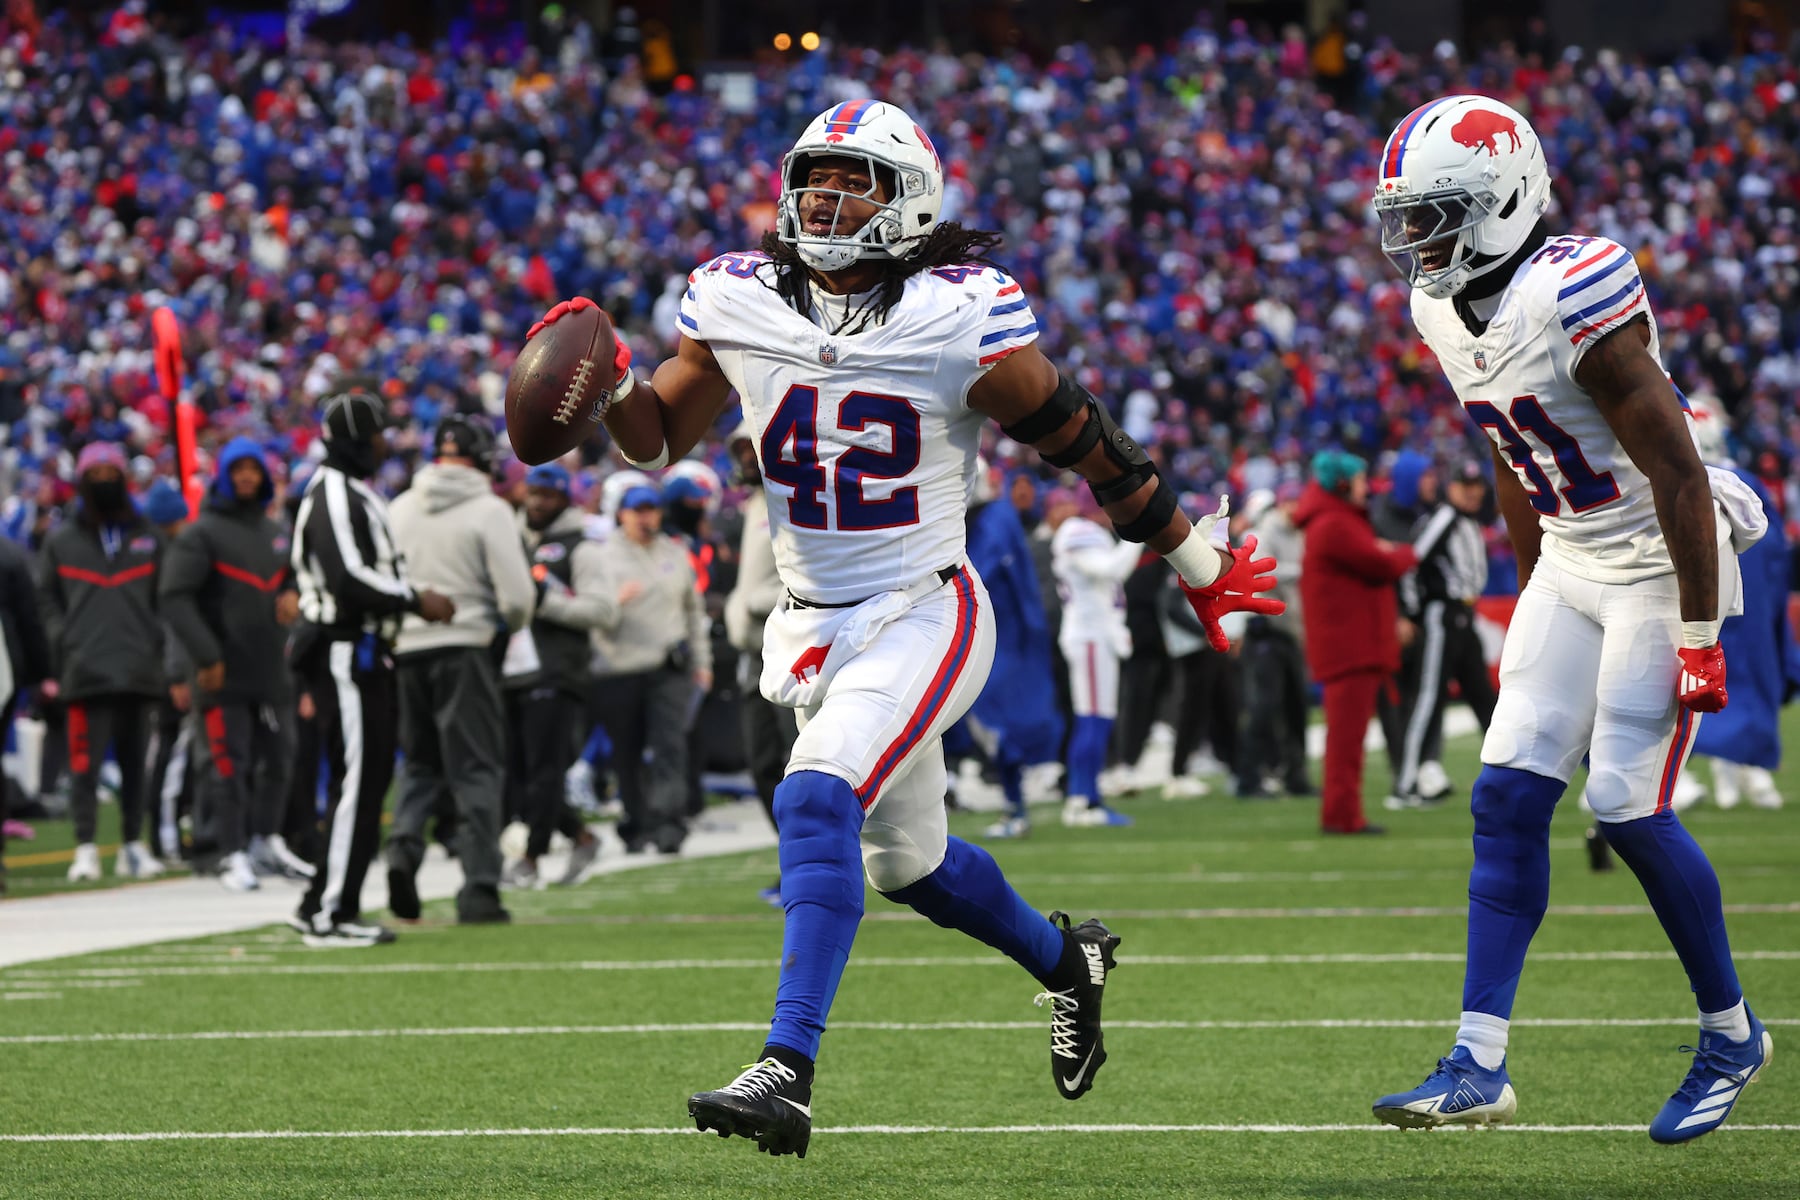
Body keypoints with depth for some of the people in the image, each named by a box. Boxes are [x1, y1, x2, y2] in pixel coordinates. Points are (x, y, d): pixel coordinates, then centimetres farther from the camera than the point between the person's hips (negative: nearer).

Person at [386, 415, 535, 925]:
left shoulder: (400, 508, 6)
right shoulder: (489, 510, -8)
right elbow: (517, 595, -12)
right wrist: (512, 624, 10)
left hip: (408, 651, 4)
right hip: (466, 649, -4)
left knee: (420, 763, 18)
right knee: (477, 770, 2)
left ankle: (403, 846, -7)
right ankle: (478, 891, -1)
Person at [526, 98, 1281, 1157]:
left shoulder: (959, 319, -15)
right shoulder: (741, 303, -2)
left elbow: (1085, 443, -5)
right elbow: (662, 435, 12)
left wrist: (1202, 566, 3)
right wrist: (609, 384, -11)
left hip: (924, 614, -6)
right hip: (813, 624, 6)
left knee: (818, 801, -27)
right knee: (905, 857, 19)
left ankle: (788, 1072, -30)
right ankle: (1065, 961, 48)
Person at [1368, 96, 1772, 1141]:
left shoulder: (1574, 300, -25)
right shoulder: (1445, 310, 2)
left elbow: (1676, 472, -23)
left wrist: (1700, 637, -21)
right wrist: (1535, 603, 20)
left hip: (1663, 562, -8)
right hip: (1572, 560, 8)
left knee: (1630, 810, -8)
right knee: (1508, 800, -1)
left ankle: (1733, 1035, 13)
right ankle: (1481, 1068, -1)